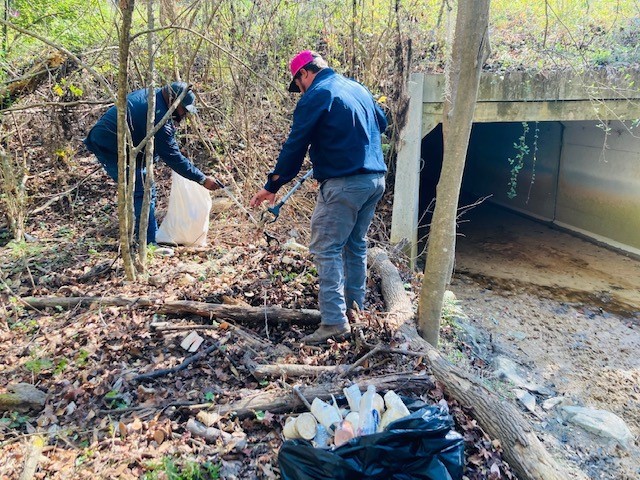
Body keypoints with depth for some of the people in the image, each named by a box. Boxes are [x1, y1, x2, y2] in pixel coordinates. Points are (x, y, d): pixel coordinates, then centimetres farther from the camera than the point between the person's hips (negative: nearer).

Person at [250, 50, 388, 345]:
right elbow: (381, 122, 29)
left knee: (326, 249, -4)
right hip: (375, 179, 9)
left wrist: (271, 187, 0)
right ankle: (354, 307, 28)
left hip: (344, 184, -8)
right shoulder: (359, 89, 16)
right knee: (356, 244, 18)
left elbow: (294, 146, -8)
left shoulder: (315, 96, -7)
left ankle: (334, 321, -6)